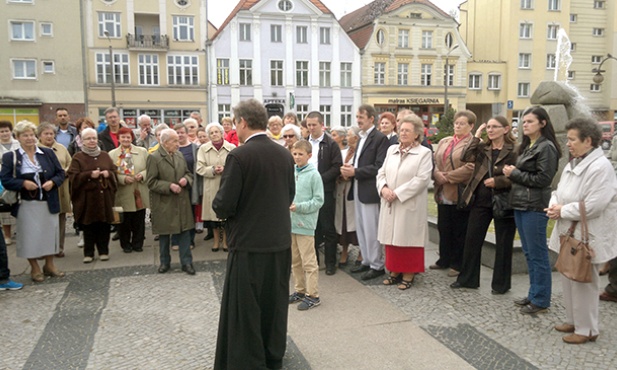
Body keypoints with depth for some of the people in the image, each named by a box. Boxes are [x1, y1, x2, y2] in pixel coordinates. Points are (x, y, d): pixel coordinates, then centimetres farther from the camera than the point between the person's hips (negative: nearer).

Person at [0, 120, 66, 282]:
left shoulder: (48, 153, 6)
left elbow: (60, 173, 6)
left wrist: (52, 182, -13)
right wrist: (23, 183, -20)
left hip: (48, 203, 2)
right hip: (26, 205, -2)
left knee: (49, 232, 10)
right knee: (30, 235, 5)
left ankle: (49, 265, 26)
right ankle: (35, 269, 20)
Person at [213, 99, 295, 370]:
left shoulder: (239, 156, -16)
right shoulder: (285, 154, 3)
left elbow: (224, 206, -18)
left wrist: (219, 208, 4)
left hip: (249, 243, -7)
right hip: (280, 241, 7)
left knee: (245, 308, 6)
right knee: (275, 304, 19)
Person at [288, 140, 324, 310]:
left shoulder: (314, 175, -9)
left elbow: (318, 201, -9)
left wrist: (299, 207, -18)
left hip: (305, 224, -6)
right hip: (291, 222, 6)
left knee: (308, 261, 0)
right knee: (294, 261, 16)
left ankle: (313, 295, 10)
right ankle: (299, 290, 29)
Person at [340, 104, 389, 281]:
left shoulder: (380, 138, -11)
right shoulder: (361, 138, 16)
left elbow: (379, 167, -19)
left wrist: (355, 172, -19)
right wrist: (349, 168, 0)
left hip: (369, 190, -9)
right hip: (358, 189, 9)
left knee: (371, 230, -2)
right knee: (361, 228, 15)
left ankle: (377, 265, 10)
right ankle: (367, 261, 26)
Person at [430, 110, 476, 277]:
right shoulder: (444, 142, 15)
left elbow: (470, 167, -18)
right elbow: (435, 161, 11)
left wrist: (448, 177, -15)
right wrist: (438, 175, -9)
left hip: (460, 193, -6)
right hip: (443, 193, 7)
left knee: (459, 231, 4)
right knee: (443, 228, 14)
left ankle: (457, 264, 16)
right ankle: (444, 260, 28)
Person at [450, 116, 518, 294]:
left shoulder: (514, 150, -5)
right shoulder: (482, 148, 8)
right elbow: (466, 158, -8)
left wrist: (498, 181, -17)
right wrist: (476, 137, -6)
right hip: (481, 200, 5)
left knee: (503, 243, 7)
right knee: (472, 239, 9)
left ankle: (501, 283, 21)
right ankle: (467, 278, 22)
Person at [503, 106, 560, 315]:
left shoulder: (546, 147, -10)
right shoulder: (526, 147, 15)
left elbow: (543, 179, -16)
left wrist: (514, 174, -10)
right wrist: (512, 173, 1)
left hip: (535, 207, -9)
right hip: (520, 205, 9)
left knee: (537, 255, 0)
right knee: (529, 253, 15)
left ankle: (541, 300, 10)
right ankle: (533, 294, 26)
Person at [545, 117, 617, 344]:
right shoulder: (572, 164, 10)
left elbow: (593, 206, -26)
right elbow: (560, 191, 17)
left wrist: (562, 211, -16)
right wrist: (554, 205, -4)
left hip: (586, 237, -9)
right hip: (569, 233, 9)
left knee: (583, 283, 2)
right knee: (569, 280, 17)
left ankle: (587, 329, 16)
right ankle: (573, 321, 32)